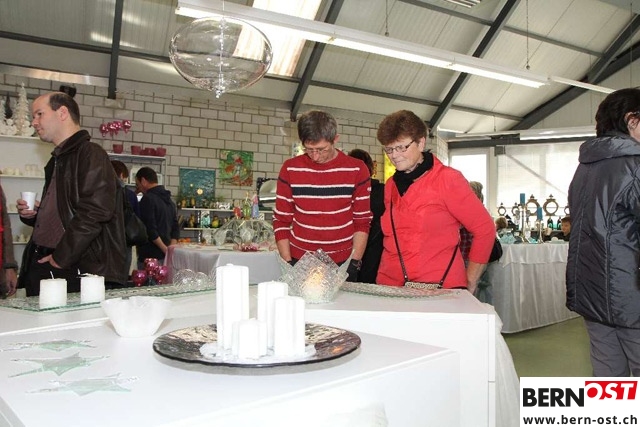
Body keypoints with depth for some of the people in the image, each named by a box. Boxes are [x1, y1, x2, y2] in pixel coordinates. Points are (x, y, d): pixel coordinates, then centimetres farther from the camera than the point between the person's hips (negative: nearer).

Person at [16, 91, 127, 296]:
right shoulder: (57, 160, 20)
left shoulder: (91, 154, -10)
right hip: (40, 264, 9)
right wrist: (32, 214, 9)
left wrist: (62, 258, -18)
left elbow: (95, 212, -22)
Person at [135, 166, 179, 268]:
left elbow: (150, 230, -17)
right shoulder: (170, 201, 16)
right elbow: (175, 230, 14)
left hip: (149, 256, -8)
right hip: (166, 257, 8)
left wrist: (165, 250, -12)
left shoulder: (148, 199, -10)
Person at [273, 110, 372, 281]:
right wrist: (288, 264, -4)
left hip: (342, 264, -1)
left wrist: (354, 264, -6)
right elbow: (281, 221, 3)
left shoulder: (357, 170, -4)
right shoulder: (290, 169, -1)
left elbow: (362, 222, 1)